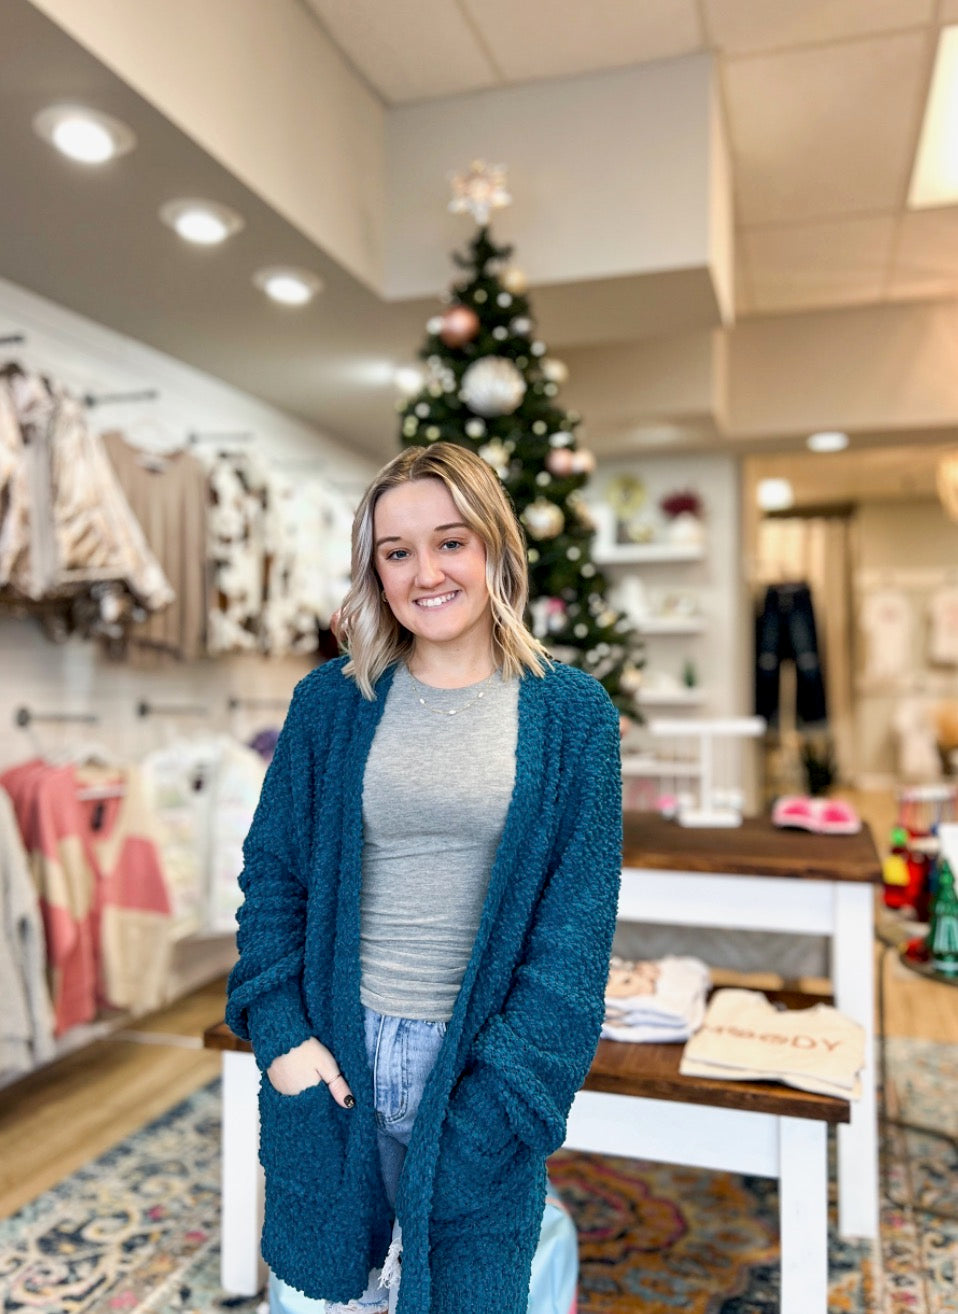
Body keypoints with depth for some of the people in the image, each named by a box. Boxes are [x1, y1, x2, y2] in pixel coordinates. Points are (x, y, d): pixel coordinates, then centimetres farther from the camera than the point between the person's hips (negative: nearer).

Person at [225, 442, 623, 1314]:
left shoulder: (571, 713, -5)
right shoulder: (330, 701, -1)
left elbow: (577, 924, -7)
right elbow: (272, 874, 4)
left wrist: (500, 1095, -12)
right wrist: (281, 1033, -7)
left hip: (478, 1062, -1)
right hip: (335, 1056, 2)